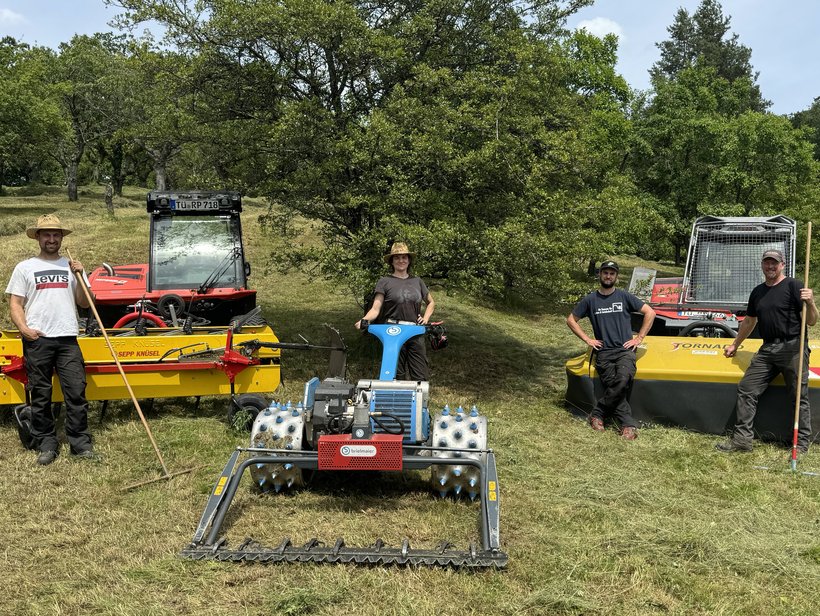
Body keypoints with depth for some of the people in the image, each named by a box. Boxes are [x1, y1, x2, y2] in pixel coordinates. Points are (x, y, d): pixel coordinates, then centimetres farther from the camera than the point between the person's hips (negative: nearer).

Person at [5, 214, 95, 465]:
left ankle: (80, 442, 7)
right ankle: (46, 444, 15)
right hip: (36, 340, -1)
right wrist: (24, 328, -12)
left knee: (76, 392, -2)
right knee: (40, 395, 5)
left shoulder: (71, 266, 14)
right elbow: (15, 303, 5)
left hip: (67, 338, 1)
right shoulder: (25, 267, 9)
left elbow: (84, 303, 11)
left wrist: (80, 277, -3)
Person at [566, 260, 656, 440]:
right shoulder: (590, 300, 11)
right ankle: (628, 425, -16)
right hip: (603, 352, 1)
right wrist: (587, 339, 8)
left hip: (625, 350, -1)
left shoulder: (624, 297, 8)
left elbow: (650, 312, 9)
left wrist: (639, 338, 3)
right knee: (614, 386, -22)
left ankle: (598, 413, -15)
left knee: (623, 380, -29)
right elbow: (571, 320, 18)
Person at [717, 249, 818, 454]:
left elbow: (811, 321, -6)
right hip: (767, 349, 6)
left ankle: (802, 444, 9)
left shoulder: (793, 286, -3)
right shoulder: (757, 292, 16)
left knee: (799, 397, 0)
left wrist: (810, 303, -25)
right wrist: (735, 345, 34)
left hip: (793, 348, -6)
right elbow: (749, 321, 28)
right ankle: (741, 439, 3)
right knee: (746, 389, 0)